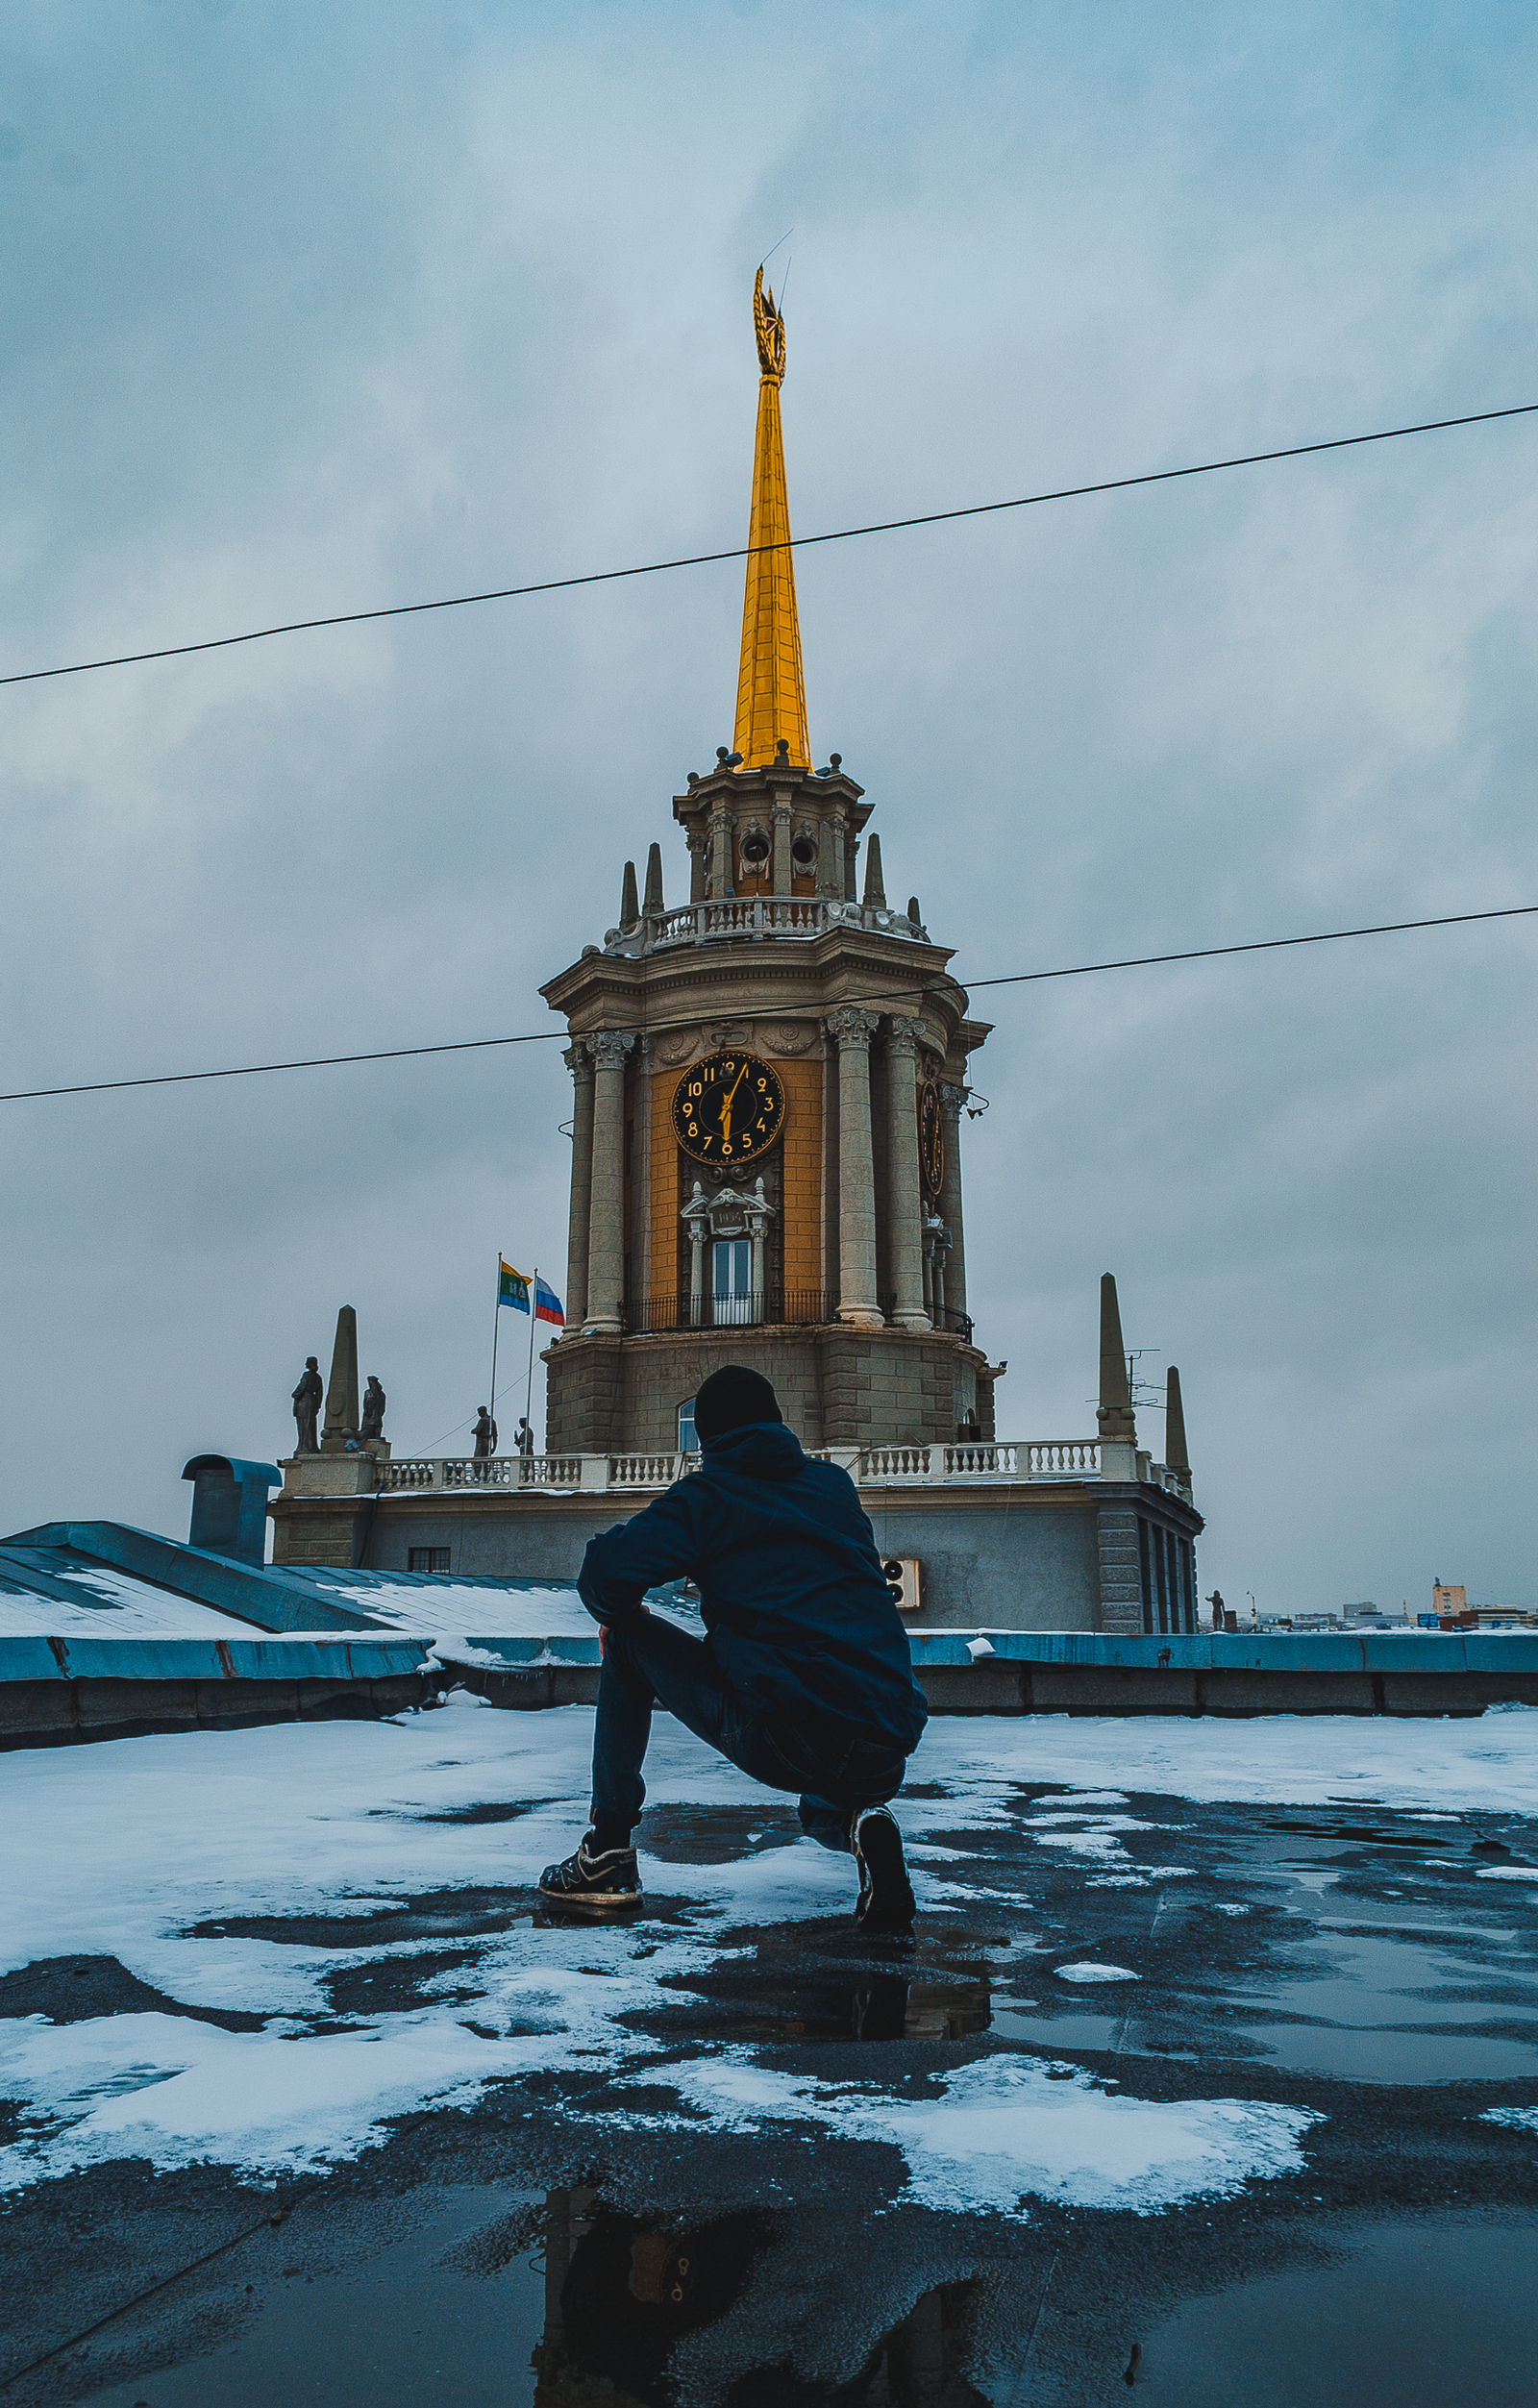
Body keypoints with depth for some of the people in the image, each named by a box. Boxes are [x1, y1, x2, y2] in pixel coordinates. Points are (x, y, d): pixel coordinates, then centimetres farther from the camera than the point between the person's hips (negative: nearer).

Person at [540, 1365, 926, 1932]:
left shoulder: (706, 1494, 5)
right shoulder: (834, 1483, 19)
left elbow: (604, 1574, -6)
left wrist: (615, 1615, 18)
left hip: (780, 1743, -4)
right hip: (889, 1753, 5)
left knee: (627, 1642, 17)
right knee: (824, 1813, 40)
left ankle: (608, 1852, 15)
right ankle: (861, 1825, 3)